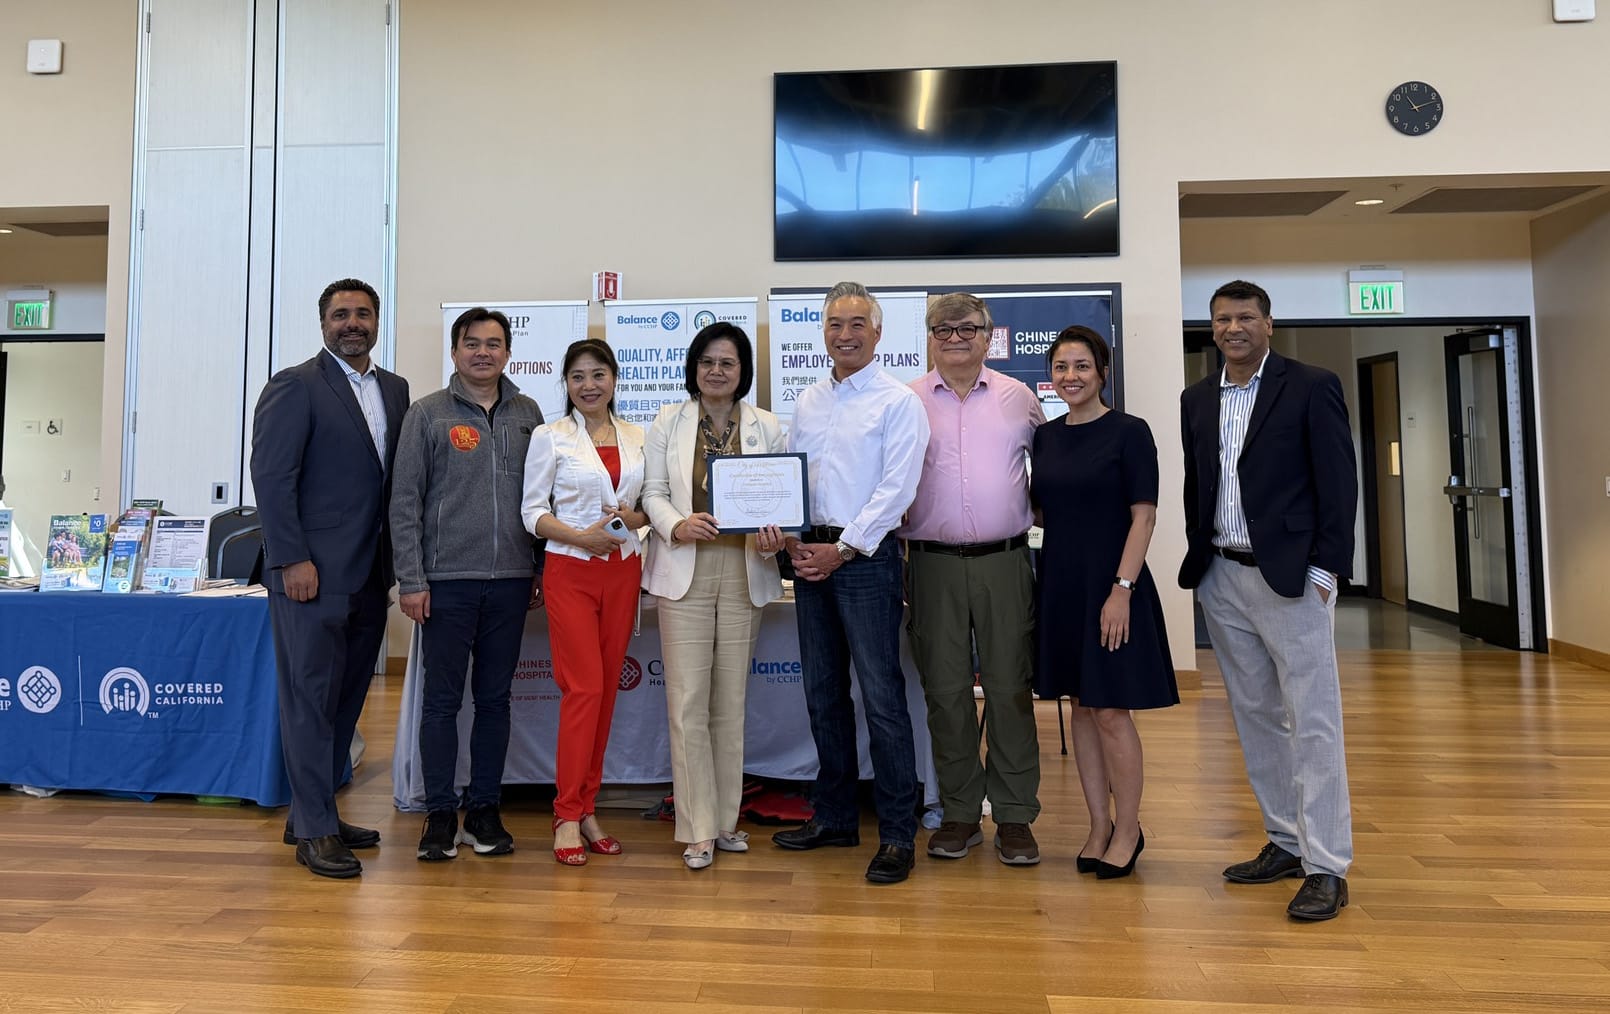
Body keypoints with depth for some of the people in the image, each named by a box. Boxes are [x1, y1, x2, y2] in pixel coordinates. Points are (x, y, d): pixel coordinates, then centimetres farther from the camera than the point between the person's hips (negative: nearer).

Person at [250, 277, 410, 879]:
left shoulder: (395, 390, 14)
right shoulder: (295, 387, -4)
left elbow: (398, 477, 12)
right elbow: (271, 476, -10)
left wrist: (399, 560, 5)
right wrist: (292, 560, -16)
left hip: (369, 574, 7)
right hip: (312, 572, -6)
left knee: (346, 697, 12)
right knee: (311, 698, 0)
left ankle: (313, 813, 26)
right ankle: (315, 830, 8)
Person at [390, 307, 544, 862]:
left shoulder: (527, 414, 9)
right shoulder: (428, 414, 1)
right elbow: (405, 502, -2)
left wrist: (540, 571, 8)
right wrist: (411, 580, -7)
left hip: (510, 581, 3)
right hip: (446, 581, -3)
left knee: (494, 698, 10)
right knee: (442, 700, 3)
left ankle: (484, 808, 21)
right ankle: (441, 813, 15)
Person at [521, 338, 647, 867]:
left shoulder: (637, 437, 10)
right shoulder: (550, 437, 0)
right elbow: (532, 510, -2)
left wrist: (635, 517, -9)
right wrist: (580, 536, -17)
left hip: (623, 571, 4)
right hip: (571, 570, -4)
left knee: (606, 690, 7)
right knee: (583, 689, -9)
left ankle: (586, 808, 17)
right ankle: (568, 816, 2)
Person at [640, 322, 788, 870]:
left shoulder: (767, 427, 7)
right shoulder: (669, 422, 5)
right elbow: (653, 492, 3)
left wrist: (775, 536, -15)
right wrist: (677, 525, -17)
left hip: (744, 572, 2)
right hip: (685, 570, -1)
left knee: (731, 700, 9)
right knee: (688, 701, -4)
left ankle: (726, 819, 22)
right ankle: (698, 829, 6)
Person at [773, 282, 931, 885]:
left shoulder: (898, 402, -4)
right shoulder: (808, 402, 15)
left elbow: (896, 487, -11)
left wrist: (842, 550, -13)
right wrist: (794, 541, -1)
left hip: (865, 559, -6)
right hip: (810, 557, 7)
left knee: (881, 695, -6)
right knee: (822, 692, 12)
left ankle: (898, 834, 3)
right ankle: (835, 817, 25)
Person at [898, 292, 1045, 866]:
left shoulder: (1018, 397, 9)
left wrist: (1040, 514, 9)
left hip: (1005, 560, 0)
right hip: (933, 564, 0)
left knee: (1010, 688, 3)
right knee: (945, 690, 6)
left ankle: (1014, 816, 15)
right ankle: (960, 813, 19)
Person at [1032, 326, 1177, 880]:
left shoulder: (1129, 432, -7)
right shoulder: (1046, 436, 9)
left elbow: (1143, 516, -12)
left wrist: (1122, 588, -18)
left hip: (1111, 585, -6)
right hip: (1061, 585, 6)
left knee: (1112, 711, -1)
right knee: (1081, 708, 12)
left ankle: (1128, 830, 17)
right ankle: (1099, 826, 24)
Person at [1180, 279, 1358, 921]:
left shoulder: (1312, 386, -3)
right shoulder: (1197, 399, 13)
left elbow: (1338, 481, -6)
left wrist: (1324, 569, -11)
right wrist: (1199, 561, 8)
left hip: (1291, 578, -5)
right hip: (1223, 580, 6)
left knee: (1312, 722, -3)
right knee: (1256, 718, 12)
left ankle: (1326, 867, 5)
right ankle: (1287, 842, 24)